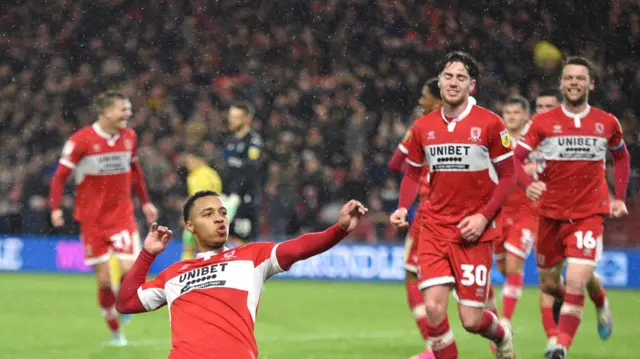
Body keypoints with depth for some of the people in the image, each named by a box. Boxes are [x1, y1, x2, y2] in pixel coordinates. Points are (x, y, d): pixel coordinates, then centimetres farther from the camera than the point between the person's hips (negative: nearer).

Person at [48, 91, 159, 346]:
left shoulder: (129, 137, 3)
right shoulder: (81, 140, -11)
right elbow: (60, 176, -7)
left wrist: (145, 202, 20)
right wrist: (55, 208, -18)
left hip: (122, 215, 3)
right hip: (92, 218, -3)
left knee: (129, 269, -15)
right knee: (104, 279, 0)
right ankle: (115, 332, 16)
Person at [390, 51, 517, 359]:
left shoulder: (489, 123, -6)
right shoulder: (423, 127, 5)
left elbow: (508, 176, -3)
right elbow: (412, 173, 17)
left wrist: (483, 216, -14)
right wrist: (403, 208, -2)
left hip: (474, 231, -3)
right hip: (434, 227, 3)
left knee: (471, 320, -2)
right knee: (434, 309, -12)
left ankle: (501, 334, 34)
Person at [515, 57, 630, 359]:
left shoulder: (607, 123, 1)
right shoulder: (543, 122, -4)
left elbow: (621, 156, 19)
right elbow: (514, 159, -4)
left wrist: (619, 197, 14)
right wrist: (528, 185, -22)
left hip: (589, 214, -1)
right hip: (551, 214, 2)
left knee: (576, 282, -19)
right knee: (549, 285, 11)